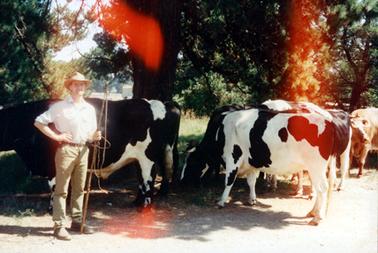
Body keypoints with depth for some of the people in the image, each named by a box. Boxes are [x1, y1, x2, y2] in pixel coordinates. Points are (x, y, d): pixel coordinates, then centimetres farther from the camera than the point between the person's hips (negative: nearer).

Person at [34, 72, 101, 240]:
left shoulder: (90, 108, 13)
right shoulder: (60, 106, -3)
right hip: (66, 149, -5)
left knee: (79, 188, 12)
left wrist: (95, 136, -4)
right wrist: (56, 136, -11)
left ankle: (77, 221, 22)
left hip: (83, 150, 5)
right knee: (61, 189, -3)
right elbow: (39, 122, -5)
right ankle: (59, 225, 0)